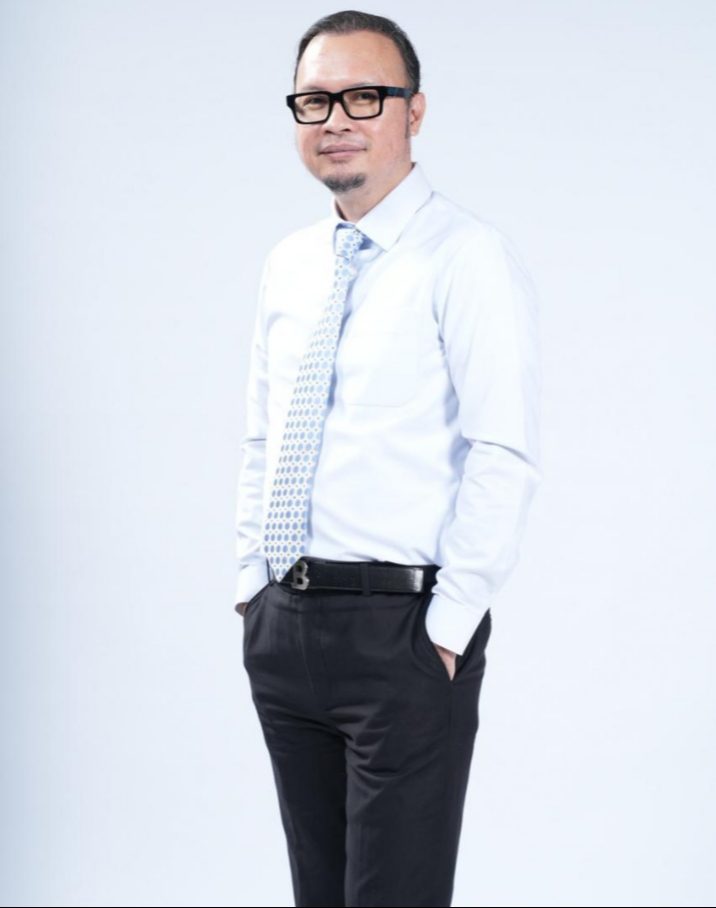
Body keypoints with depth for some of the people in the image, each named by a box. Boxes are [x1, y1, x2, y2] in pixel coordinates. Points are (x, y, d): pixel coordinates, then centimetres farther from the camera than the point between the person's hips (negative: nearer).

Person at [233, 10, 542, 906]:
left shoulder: (467, 255, -9)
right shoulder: (288, 264, 13)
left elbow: (503, 456, -15)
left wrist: (448, 629, -16)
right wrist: (253, 584, 12)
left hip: (402, 624, -6)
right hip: (282, 623, 7)